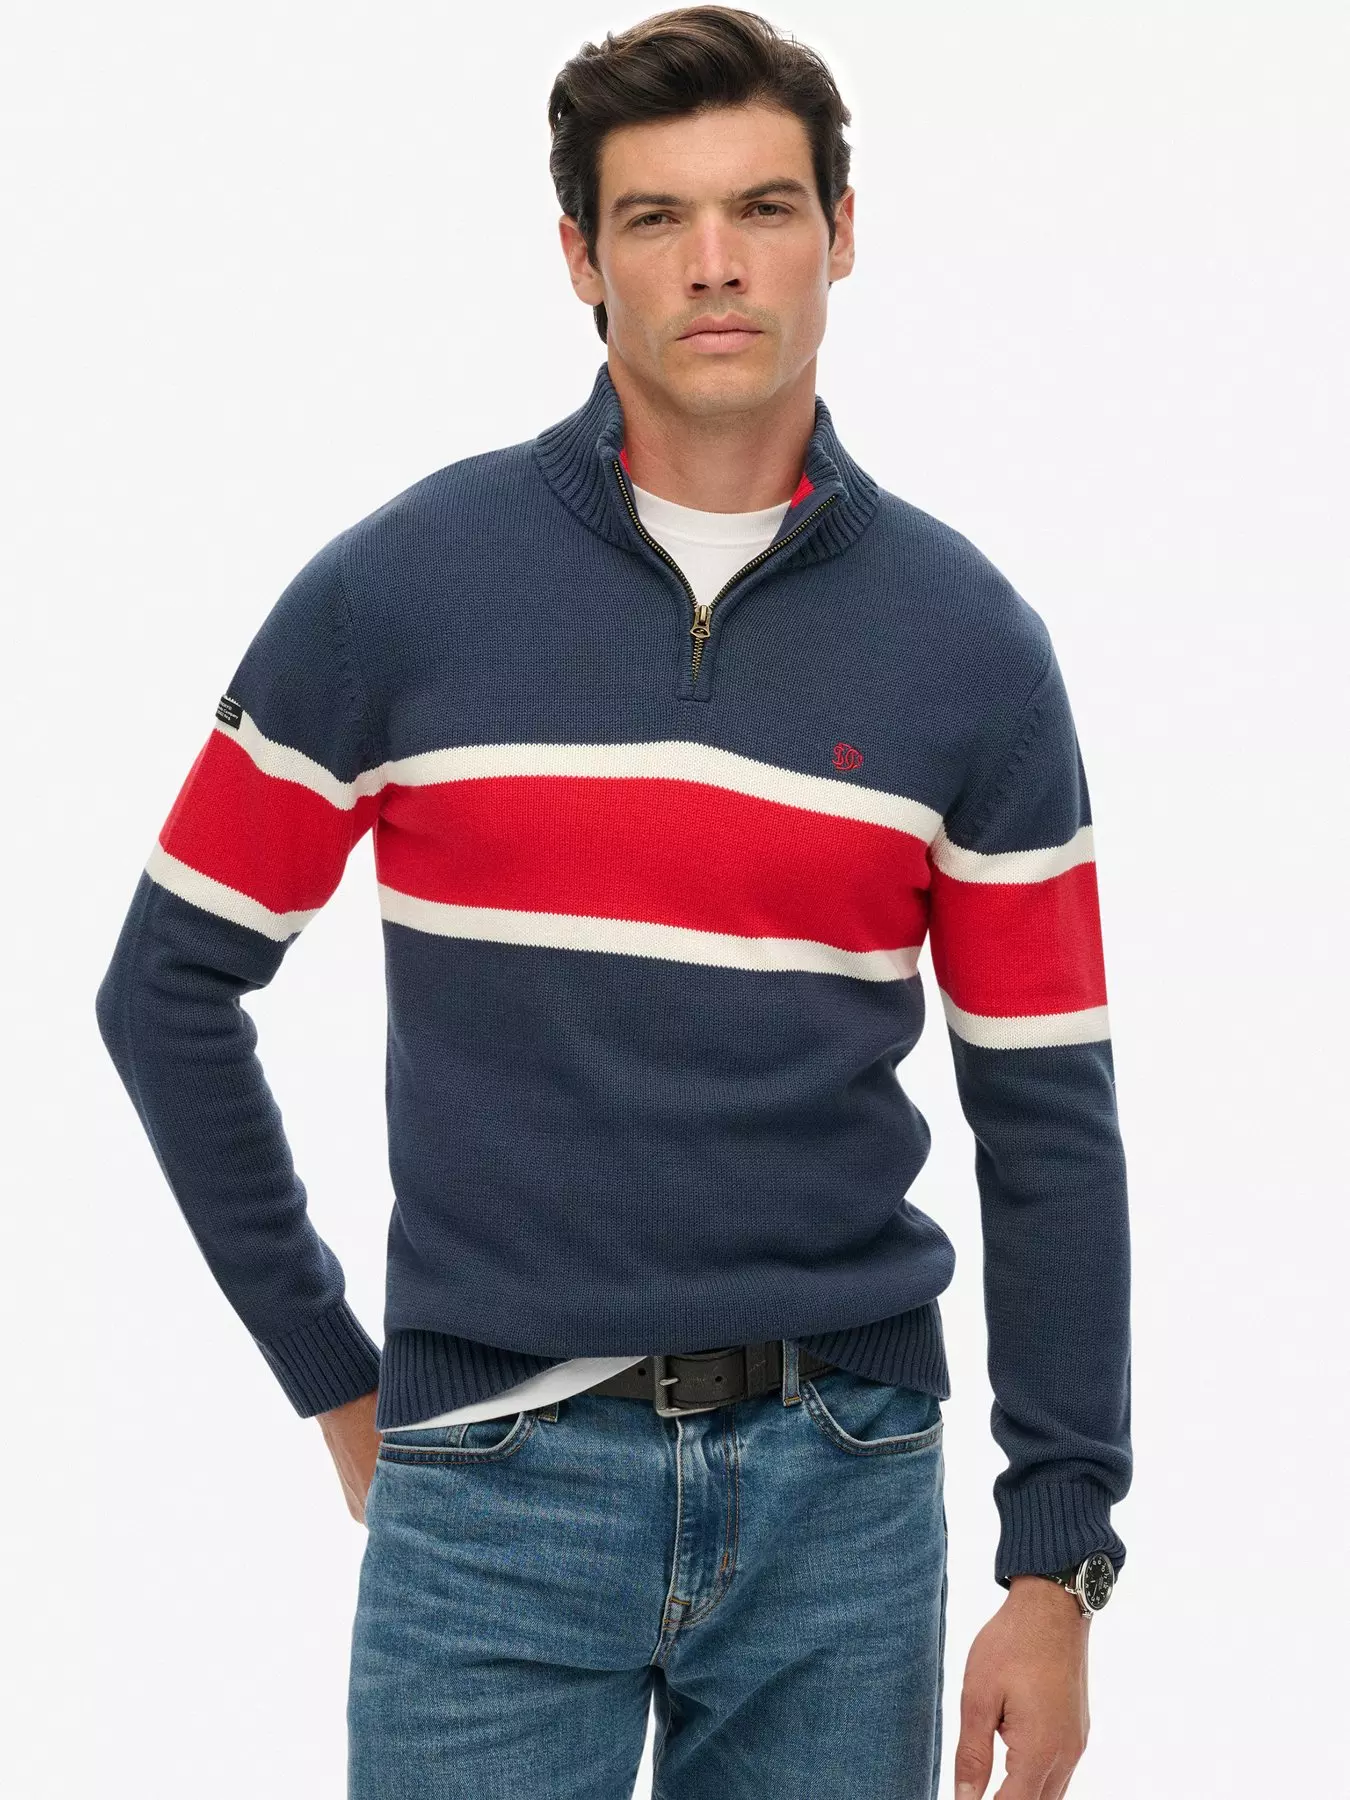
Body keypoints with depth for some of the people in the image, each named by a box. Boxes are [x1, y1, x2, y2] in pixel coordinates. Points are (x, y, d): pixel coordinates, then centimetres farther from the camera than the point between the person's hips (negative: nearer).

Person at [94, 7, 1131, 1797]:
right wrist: (332, 1372, 6)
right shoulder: (400, 587, -3)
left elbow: (1046, 1117, 3)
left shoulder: (970, 639, 1)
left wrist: (1058, 1567, -1)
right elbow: (168, 981, 5)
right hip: (496, 1473, -1)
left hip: (844, 1477, 2)